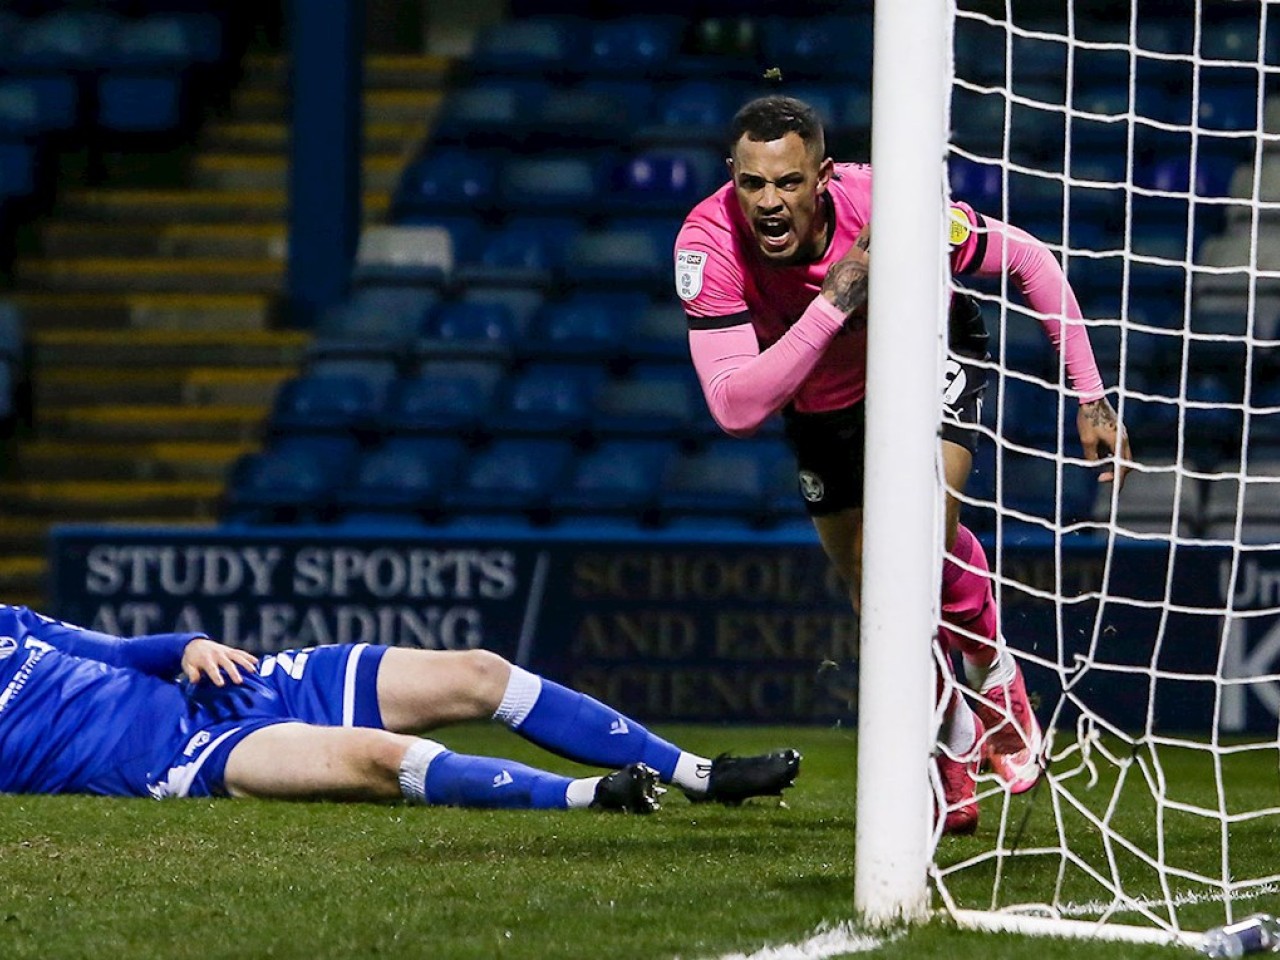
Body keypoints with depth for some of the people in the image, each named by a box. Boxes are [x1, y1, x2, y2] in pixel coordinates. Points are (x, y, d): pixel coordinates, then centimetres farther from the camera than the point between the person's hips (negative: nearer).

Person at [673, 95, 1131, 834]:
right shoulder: (708, 243, -34)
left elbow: (1029, 261, -19)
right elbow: (735, 409, -41)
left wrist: (1090, 395, -18)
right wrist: (831, 304, -49)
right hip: (822, 405, 2)